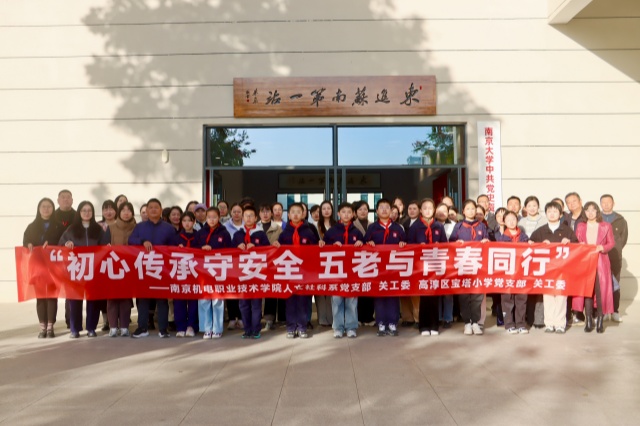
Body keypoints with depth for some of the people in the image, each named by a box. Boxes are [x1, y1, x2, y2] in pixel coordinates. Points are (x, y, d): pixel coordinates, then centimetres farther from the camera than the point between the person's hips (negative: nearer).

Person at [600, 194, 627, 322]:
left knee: (615, 283, 4)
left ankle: (615, 311, 10)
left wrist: (616, 249, -1)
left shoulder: (620, 220, 10)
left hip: (615, 257, 1)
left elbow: (624, 237, 8)